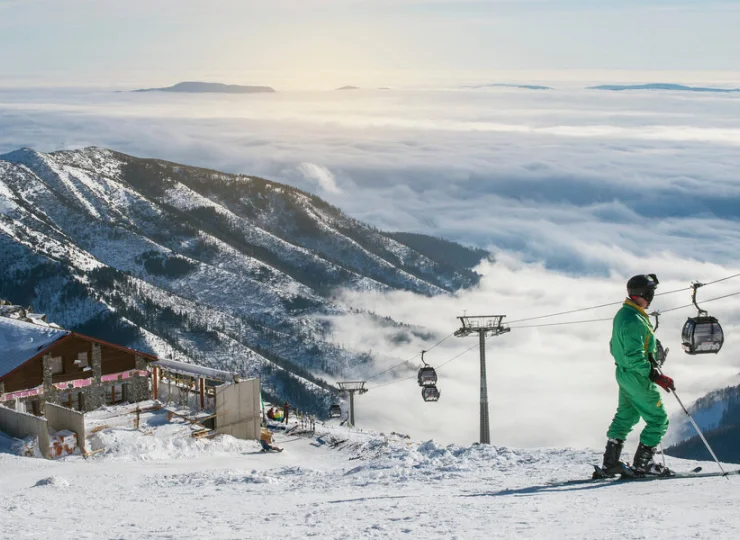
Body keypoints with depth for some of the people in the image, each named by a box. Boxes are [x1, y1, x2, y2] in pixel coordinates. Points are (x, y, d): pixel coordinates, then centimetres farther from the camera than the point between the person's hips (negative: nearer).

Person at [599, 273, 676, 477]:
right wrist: (656, 376, -28)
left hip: (623, 374, 10)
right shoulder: (634, 321, -26)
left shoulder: (622, 314, 7)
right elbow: (635, 356, -30)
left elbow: (614, 347, 18)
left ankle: (610, 463, 24)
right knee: (658, 420, 1)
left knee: (625, 417, 20)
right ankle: (641, 464, 3)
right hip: (638, 378, -10)